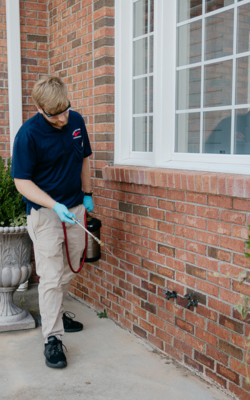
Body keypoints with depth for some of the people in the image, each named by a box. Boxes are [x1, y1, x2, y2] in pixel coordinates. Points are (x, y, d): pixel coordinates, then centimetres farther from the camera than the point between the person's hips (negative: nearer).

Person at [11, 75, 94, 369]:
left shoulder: (76, 121, -1)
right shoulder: (28, 134, -19)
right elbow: (22, 181, -16)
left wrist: (87, 194, 13)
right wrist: (54, 206, -26)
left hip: (75, 209, 6)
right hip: (45, 213, -6)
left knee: (68, 271, 17)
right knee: (51, 277, -6)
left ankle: (54, 312, 39)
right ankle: (52, 337, 4)